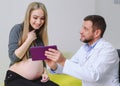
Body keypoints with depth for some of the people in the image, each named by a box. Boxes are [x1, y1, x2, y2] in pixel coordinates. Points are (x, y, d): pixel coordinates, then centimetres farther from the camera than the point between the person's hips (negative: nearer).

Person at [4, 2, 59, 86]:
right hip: (16, 78, -4)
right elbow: (13, 57, -11)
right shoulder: (18, 29, -5)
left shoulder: (41, 33, 10)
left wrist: (45, 72, 0)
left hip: (37, 79, 4)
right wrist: (29, 39, -12)